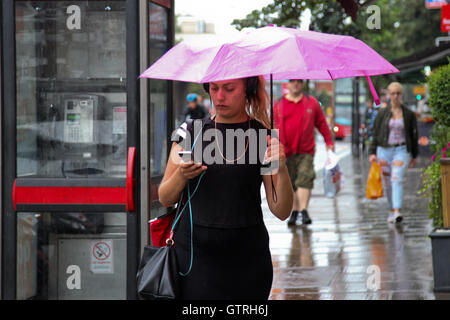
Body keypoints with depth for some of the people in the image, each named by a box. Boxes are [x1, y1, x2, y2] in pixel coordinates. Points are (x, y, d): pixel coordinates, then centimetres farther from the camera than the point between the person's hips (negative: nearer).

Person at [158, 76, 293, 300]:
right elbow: (165, 199, 6)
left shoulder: (263, 138, 2)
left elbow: (281, 212, -1)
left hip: (247, 258, 0)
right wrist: (181, 176, -14)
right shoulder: (191, 132, 6)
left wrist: (281, 170, -18)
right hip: (194, 254, 0)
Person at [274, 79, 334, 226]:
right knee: (290, 183, 5)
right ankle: (294, 212, 17)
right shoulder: (279, 105, 8)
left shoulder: (311, 103, 8)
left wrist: (329, 142, 12)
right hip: (286, 152, 1)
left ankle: (304, 210, -16)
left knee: (305, 179, -14)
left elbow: (322, 123, 14)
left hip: (306, 151, -1)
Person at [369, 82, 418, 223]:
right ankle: (392, 210, 24)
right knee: (387, 183, 7)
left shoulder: (409, 114, 3)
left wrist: (414, 155, 12)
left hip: (401, 150, -2)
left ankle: (397, 212, -28)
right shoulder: (382, 113, 5)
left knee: (397, 179, -19)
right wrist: (372, 152, -1)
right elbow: (376, 133, 7)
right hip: (384, 150, 2)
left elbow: (414, 135, 10)